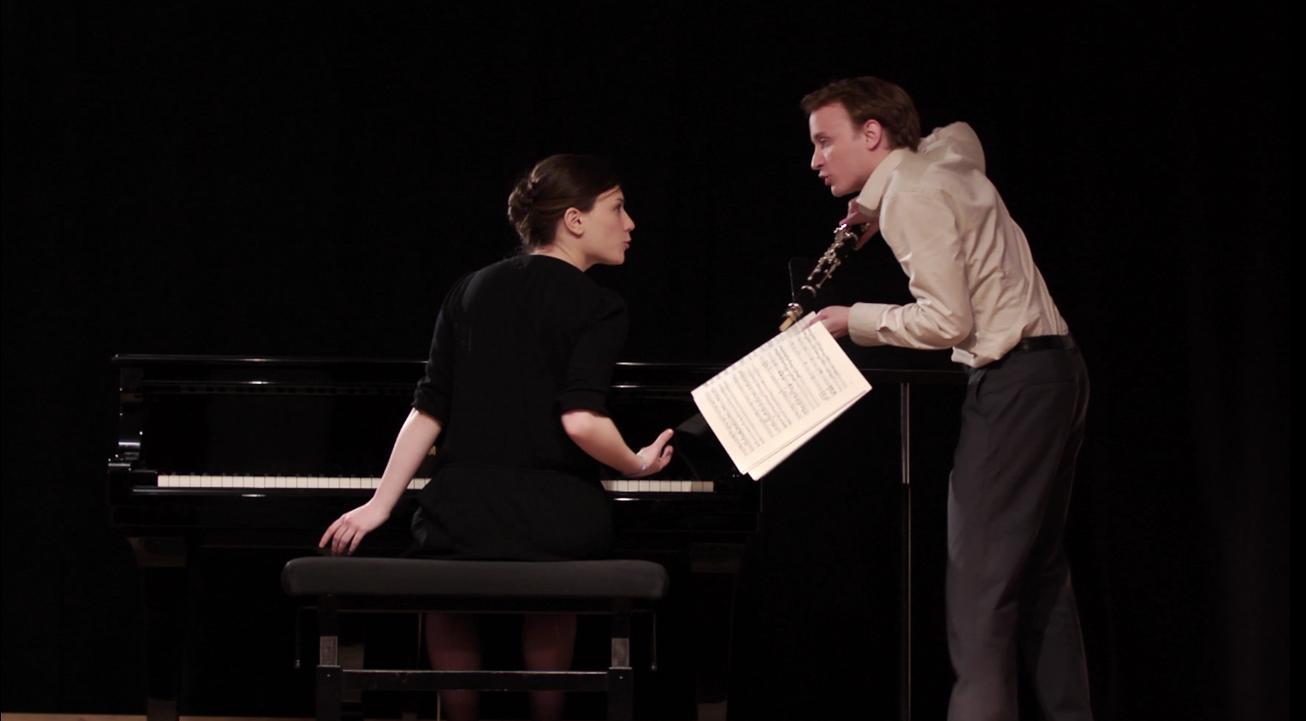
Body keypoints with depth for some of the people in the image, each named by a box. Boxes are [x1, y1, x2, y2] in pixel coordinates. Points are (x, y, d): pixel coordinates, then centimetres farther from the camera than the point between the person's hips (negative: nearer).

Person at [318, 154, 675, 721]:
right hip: (554, 522, -2)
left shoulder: (471, 292, 11)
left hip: (462, 516, 2)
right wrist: (638, 466, 0)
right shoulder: (598, 308, -3)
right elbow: (581, 420, -17)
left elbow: (428, 411, 8)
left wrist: (380, 504, 11)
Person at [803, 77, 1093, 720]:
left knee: (979, 581, -12)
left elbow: (947, 322, -19)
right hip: (1051, 372, 10)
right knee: (1037, 569, 16)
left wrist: (852, 319, -7)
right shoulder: (942, 156, 14)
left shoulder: (912, 196, -13)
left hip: (1012, 379, -10)